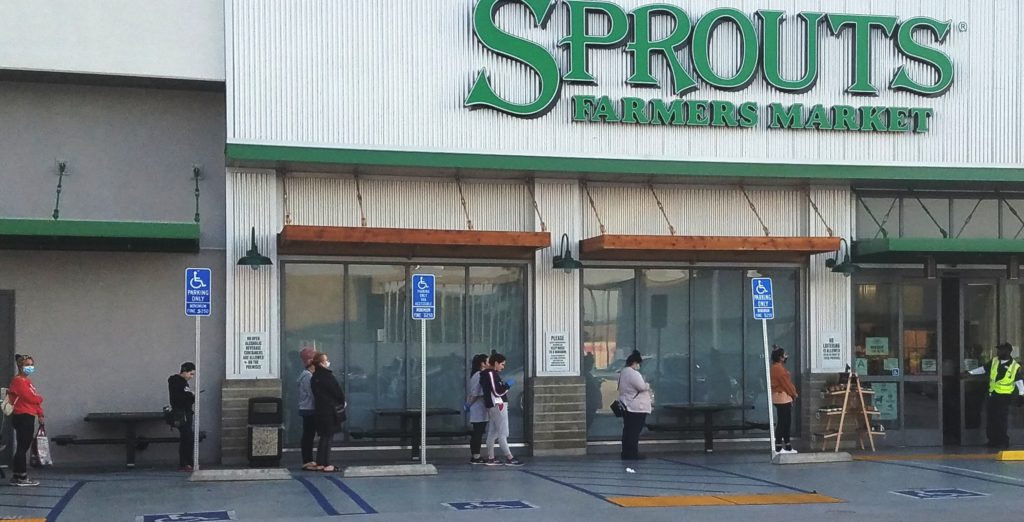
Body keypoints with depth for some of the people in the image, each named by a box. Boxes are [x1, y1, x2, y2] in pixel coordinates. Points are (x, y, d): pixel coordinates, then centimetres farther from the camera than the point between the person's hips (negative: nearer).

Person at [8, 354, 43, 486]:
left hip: (29, 417, 9)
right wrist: (39, 398, 3)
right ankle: (22, 477, -5)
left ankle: (17, 476, 16)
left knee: (23, 447, 11)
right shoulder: (18, 380, -11)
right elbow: (29, 397, -17)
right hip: (22, 417, -9)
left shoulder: (27, 381, 19)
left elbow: (34, 399, 18)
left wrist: (40, 414, 9)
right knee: (22, 447, -7)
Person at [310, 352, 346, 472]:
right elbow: (337, 391, -13)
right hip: (330, 411, -7)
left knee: (324, 437, 14)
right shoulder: (327, 376, -16)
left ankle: (320, 463, 16)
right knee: (328, 437, -2)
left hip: (319, 410, 7)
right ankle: (327, 465, 0)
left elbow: (316, 393, 12)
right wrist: (342, 402, 8)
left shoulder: (314, 377, 8)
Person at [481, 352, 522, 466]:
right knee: (503, 433, -8)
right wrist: (508, 385, -8)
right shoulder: (491, 374, -15)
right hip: (498, 405, -10)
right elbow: (497, 392, -20)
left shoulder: (491, 374, 16)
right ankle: (509, 458, -7)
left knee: (492, 433, 10)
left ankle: (490, 458, 12)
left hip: (492, 406, 10)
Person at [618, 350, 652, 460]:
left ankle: (626, 454, 15)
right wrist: (648, 385, 1)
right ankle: (632, 454, -4)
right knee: (634, 432, -6)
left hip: (626, 406, 10)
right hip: (636, 408, -10)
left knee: (628, 431, 12)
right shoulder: (633, 373, -17)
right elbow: (642, 387, -20)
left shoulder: (623, 372, 17)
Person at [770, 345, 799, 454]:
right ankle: (778, 448, -7)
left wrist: (792, 393, 11)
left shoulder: (777, 367, 16)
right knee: (783, 423, -8)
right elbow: (786, 383, -16)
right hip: (783, 398, -11)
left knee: (785, 422, 13)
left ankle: (787, 447, 17)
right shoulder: (779, 368, -17)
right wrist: (794, 394, -4)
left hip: (782, 398, 11)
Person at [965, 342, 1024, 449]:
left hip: (1004, 396, -5)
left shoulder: (1015, 366, -9)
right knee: (992, 418, 9)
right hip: (992, 394, 6)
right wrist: (970, 373, 14)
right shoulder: (994, 361, 5)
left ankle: (1003, 442, 4)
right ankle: (993, 440, 19)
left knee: (1001, 420, -6)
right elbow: (983, 369, 15)